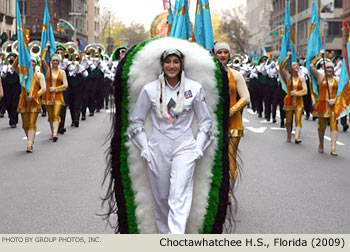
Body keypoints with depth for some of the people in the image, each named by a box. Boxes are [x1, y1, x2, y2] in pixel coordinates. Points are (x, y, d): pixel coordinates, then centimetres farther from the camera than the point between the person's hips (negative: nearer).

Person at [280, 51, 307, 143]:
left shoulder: (301, 78, 4)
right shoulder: (288, 77, 1)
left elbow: (305, 90, -1)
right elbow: (281, 67, -12)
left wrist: (296, 93, -14)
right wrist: (287, 57, -10)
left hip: (298, 101, 0)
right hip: (289, 101, 0)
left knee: (298, 119, -14)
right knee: (288, 121, 6)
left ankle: (297, 137, -24)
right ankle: (289, 136, 25)